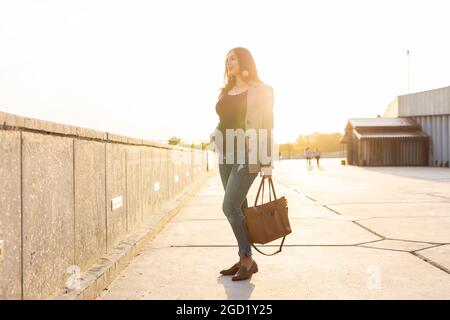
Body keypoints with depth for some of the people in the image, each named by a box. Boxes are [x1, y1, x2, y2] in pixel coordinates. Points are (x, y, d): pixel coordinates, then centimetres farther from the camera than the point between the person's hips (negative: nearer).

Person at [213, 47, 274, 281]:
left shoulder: (261, 91, -3)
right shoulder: (226, 92, 16)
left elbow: (267, 126, -8)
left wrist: (267, 162, -12)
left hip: (247, 154, -7)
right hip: (227, 155, 7)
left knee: (230, 207, -14)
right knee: (239, 208, 9)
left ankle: (247, 259, -1)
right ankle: (245, 259, 17)